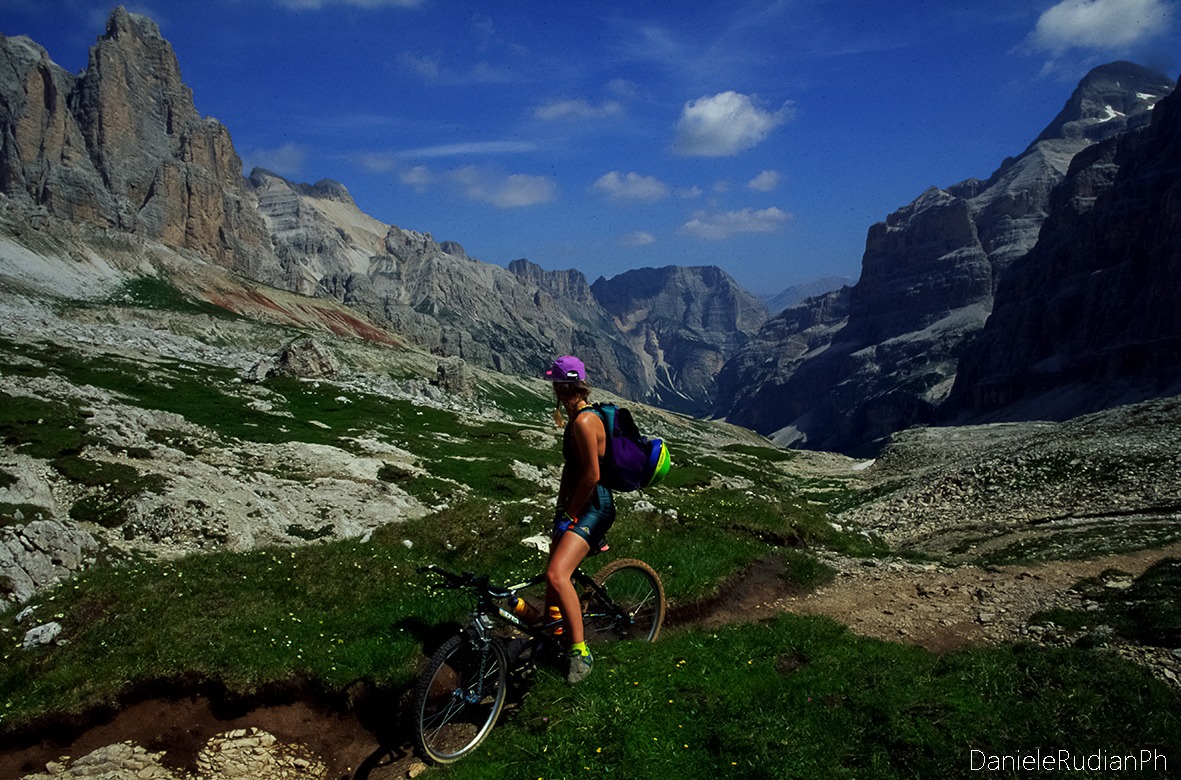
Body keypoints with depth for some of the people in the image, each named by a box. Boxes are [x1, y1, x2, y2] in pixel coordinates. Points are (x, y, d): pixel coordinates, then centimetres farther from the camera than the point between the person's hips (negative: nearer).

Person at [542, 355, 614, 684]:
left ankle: (580, 651, -15)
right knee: (553, 576, 19)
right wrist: (561, 506, 17)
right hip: (580, 505, 11)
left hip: (593, 507, -11)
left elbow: (592, 475, -22)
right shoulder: (575, 418, 13)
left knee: (557, 574, -25)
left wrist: (570, 516, -13)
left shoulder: (584, 421, -20)